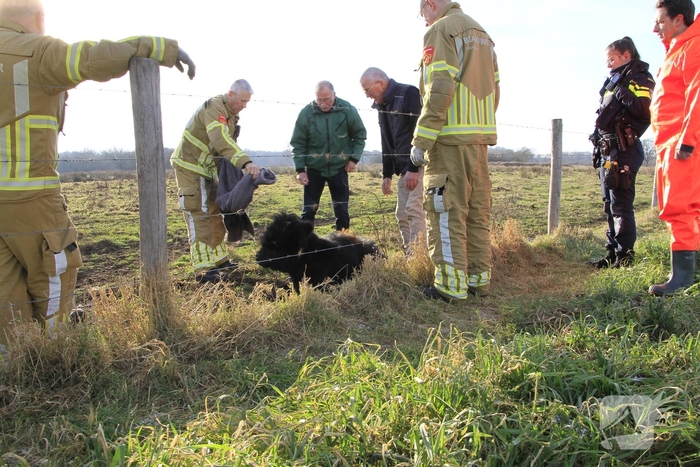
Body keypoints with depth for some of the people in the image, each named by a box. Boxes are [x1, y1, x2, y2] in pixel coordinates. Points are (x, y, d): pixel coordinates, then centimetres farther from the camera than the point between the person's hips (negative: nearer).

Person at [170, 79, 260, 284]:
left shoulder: (230, 113, 11)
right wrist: (245, 162, -48)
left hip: (207, 169, 10)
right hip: (190, 168, -10)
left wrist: (241, 166, -7)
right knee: (200, 218, -11)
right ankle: (203, 270, -11)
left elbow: (227, 143, 8)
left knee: (215, 214, 15)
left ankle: (219, 260, 26)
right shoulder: (214, 108, -21)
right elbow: (221, 140, -37)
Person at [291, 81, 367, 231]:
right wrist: (300, 169, -8)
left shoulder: (347, 110, -11)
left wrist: (354, 158, -5)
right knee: (308, 211, 3)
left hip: (339, 168, 1)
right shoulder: (306, 113, -12)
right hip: (314, 169, 0)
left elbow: (360, 135, 3)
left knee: (342, 210, 7)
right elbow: (298, 143, -4)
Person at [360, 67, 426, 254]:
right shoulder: (382, 105, 17)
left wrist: (413, 168, -22)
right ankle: (409, 254, 12)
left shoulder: (409, 94, -10)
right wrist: (387, 174, 16)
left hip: (420, 164, -9)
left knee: (414, 208, -16)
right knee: (402, 214, 6)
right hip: (404, 167, 9)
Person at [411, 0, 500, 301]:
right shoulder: (481, 33, 22)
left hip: (450, 139, -8)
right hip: (480, 138, 8)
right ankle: (479, 279, 17)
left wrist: (421, 141, -15)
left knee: (446, 212, -5)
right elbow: (494, 90, 18)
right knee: (477, 211, 11)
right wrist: (480, 124, 20)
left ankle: (451, 285, -2)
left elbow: (439, 90, -16)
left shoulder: (440, 30, -4)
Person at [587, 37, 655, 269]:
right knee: (610, 205, 10)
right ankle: (613, 253, 17)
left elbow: (644, 109, -21)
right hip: (608, 150, 9)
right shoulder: (615, 79, 22)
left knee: (621, 204, -10)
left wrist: (621, 92, -16)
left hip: (623, 150, -9)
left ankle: (625, 256, -5)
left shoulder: (640, 78, -4)